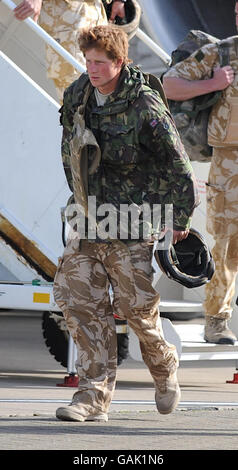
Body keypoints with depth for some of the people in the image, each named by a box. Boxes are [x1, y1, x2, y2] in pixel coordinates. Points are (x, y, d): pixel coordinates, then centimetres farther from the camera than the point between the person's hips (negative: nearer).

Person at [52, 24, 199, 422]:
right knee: (81, 305, -3)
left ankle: (164, 367, 31)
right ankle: (94, 396, 0)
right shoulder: (76, 97, 3)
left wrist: (180, 220, -2)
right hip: (87, 222, 5)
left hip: (131, 226, -5)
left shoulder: (145, 107, -15)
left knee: (136, 307, 1)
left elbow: (177, 165, -8)